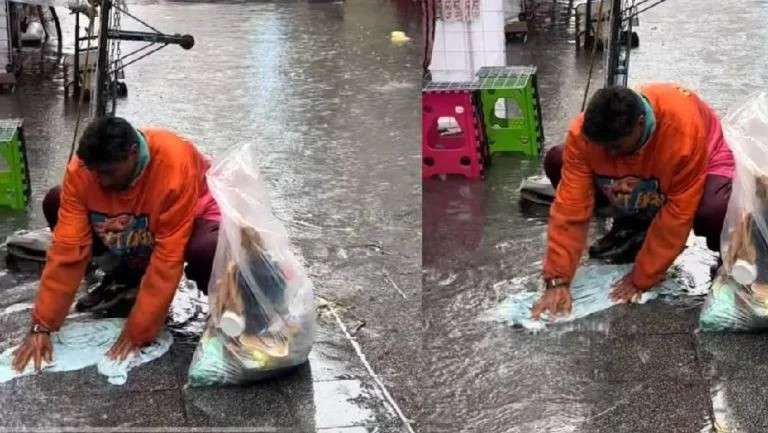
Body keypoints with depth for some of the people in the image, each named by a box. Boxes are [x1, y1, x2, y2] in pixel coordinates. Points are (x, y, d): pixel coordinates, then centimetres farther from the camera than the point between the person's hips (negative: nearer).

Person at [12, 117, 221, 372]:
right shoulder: (82, 169, -25)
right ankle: (127, 276, 6)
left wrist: (137, 331, -33)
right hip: (134, 229, 5)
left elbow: (168, 256, -35)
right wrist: (41, 325, -27)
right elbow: (68, 246, -23)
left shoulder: (174, 164, -38)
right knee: (54, 204, -11)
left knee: (206, 251, -41)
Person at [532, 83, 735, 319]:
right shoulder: (583, 132, -30)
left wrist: (641, 278, -28)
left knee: (715, 212, -40)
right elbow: (570, 206, -28)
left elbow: (678, 213, -33)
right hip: (635, 180, 5)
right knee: (556, 162, -13)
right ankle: (631, 228, 2)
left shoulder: (684, 127, -40)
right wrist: (558, 280, -32)